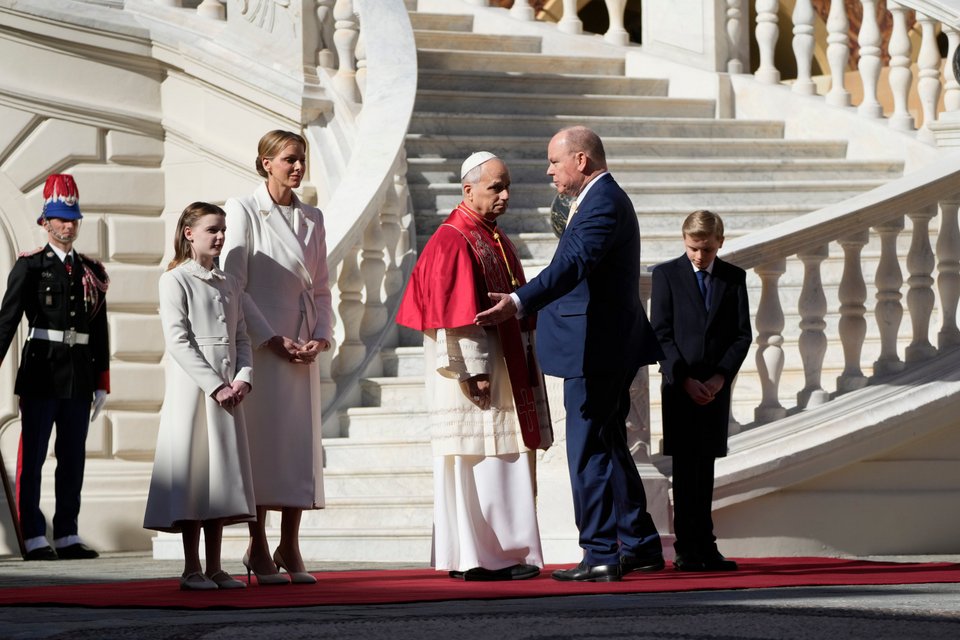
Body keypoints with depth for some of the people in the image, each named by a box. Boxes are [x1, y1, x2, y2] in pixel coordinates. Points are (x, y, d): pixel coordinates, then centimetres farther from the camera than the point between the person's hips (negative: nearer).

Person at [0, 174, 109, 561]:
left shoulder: (92, 273, 12)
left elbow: (100, 333, 13)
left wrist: (102, 383, 10)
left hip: (80, 377, 5)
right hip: (41, 372, -5)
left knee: (73, 458, 7)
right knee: (33, 457, -1)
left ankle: (67, 536, 13)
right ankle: (34, 539, 1)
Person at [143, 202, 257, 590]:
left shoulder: (228, 284, 16)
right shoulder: (175, 280, -4)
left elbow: (242, 338, 14)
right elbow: (178, 341, -12)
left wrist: (243, 379, -4)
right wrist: (214, 385, -16)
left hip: (228, 391, 6)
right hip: (192, 388, -6)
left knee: (220, 477, 6)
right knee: (193, 475, -5)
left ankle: (214, 568, 10)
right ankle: (191, 570, -1)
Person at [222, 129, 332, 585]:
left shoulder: (312, 219, 13)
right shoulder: (243, 211, -3)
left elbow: (321, 287, 15)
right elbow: (233, 285, -8)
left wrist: (321, 335, -2)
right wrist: (272, 339, -13)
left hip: (304, 350, 5)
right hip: (261, 346, -5)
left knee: (301, 444, 3)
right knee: (262, 442, -5)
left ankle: (289, 548, 10)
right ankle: (258, 550, 0)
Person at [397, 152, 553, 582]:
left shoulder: (495, 239, 16)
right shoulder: (452, 241, -12)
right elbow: (453, 314, -17)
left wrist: (526, 362, 16)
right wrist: (474, 370, -21)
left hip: (503, 365, 10)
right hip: (474, 364, -10)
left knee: (503, 462, 9)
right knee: (480, 462, -9)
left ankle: (500, 553, 13)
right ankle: (478, 558, -6)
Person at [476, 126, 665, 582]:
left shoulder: (603, 203, -17)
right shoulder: (603, 199, 18)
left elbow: (573, 263, -31)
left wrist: (518, 302, -42)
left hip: (595, 349, -11)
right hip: (607, 348, 11)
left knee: (589, 452, -7)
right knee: (610, 449, 18)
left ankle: (601, 556, -5)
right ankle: (640, 546, 25)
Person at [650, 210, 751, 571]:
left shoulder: (734, 278, 7)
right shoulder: (666, 275, 1)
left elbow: (743, 334, 4)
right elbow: (661, 334, -4)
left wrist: (720, 377, -8)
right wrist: (685, 379, -12)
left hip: (717, 385, 2)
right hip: (679, 384, -2)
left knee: (705, 466, 5)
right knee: (685, 467, -5)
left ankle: (705, 548, 8)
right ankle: (687, 549, -5)